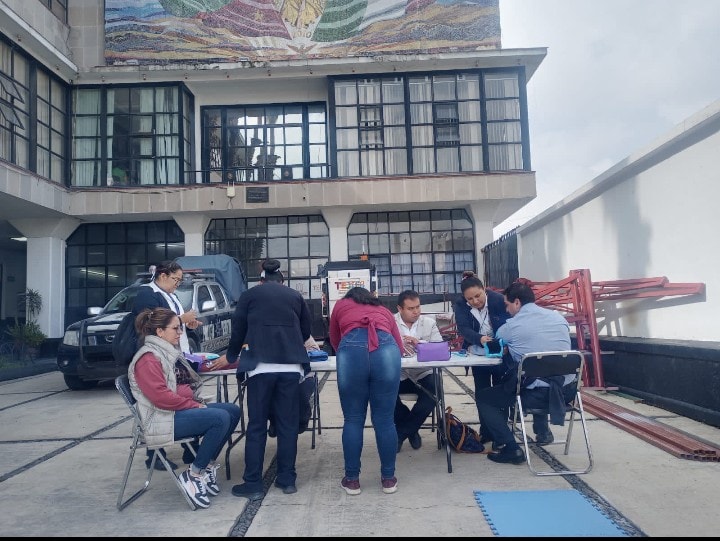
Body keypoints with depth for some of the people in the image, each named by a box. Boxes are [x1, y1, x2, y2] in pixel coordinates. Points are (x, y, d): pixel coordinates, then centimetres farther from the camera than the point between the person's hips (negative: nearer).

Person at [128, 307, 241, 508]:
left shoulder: (168, 352, 16)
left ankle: (208, 466, 3)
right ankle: (193, 476, -13)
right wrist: (193, 405, -16)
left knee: (233, 411, 0)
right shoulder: (148, 358, -14)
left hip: (180, 410, 10)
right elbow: (160, 396, -23)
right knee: (220, 419, -25)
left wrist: (196, 402, 4)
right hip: (161, 420, -10)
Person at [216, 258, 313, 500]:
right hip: (291, 365, 2)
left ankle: (253, 484, 7)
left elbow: (238, 330, 17)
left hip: (261, 365, -1)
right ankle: (287, 480, 15)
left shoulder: (249, 295, 13)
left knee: (256, 425, 4)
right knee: (288, 424, 9)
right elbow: (306, 330, 22)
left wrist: (231, 356, 35)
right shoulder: (295, 296, 17)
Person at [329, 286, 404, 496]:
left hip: (351, 350, -1)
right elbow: (399, 346, 37)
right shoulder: (384, 310, 36)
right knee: (384, 419, 9)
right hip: (387, 350, 1)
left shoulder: (341, 305, 33)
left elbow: (335, 341, 42)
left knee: (353, 420, 8)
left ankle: (352, 480, 17)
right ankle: (388, 479, 20)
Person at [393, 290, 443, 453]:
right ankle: (411, 430, 2)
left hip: (423, 374, 1)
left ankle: (400, 433, -5)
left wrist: (419, 343, -21)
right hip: (398, 375, -1)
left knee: (433, 392, -27)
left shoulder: (429, 323, 5)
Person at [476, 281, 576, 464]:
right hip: (567, 391, 6)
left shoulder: (510, 326, -6)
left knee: (482, 397, 12)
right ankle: (542, 431, 40)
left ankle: (511, 448, 4)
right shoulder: (559, 317, 8)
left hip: (536, 394, -6)